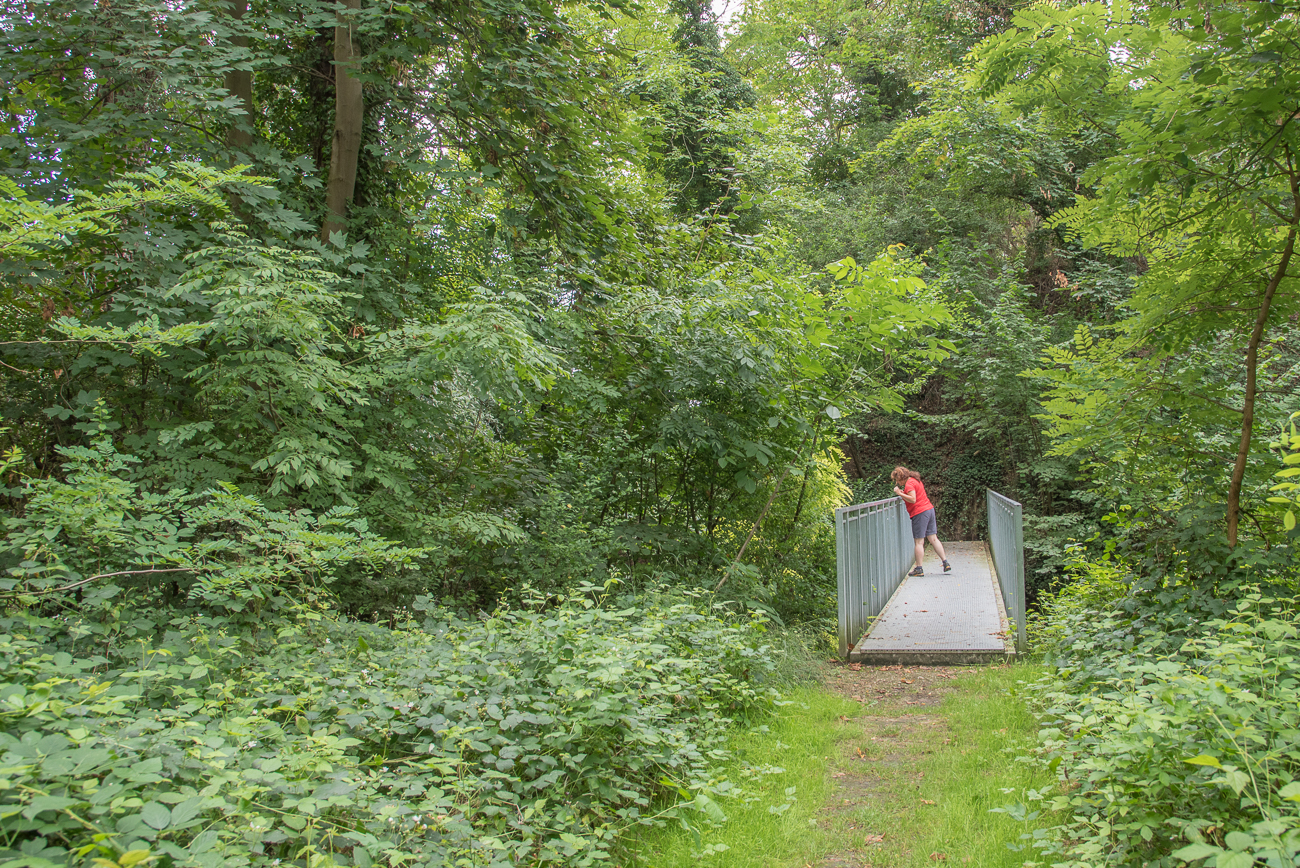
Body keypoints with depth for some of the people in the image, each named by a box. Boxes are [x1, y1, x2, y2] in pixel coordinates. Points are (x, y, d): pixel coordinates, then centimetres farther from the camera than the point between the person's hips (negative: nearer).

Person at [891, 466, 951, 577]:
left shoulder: (909, 484, -12)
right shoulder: (915, 480, 18)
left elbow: (913, 499, -22)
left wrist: (900, 493, -17)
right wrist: (904, 493, 12)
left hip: (919, 512, -9)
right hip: (929, 509, 9)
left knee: (919, 542, -4)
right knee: (933, 538, 12)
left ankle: (918, 569, -1)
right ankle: (945, 562, 10)